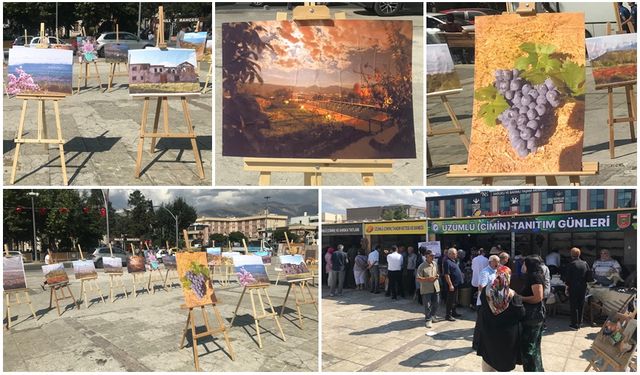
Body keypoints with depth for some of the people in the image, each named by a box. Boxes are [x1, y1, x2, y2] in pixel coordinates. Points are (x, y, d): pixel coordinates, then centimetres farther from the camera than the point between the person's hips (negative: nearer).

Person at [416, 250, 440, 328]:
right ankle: (428, 320, 11)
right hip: (426, 289, -6)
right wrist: (428, 279, -23)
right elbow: (418, 279, -16)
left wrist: (437, 276, -1)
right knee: (427, 305, -1)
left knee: (435, 304, 14)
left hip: (435, 288, 6)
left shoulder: (435, 264, 6)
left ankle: (431, 317, 35)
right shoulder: (422, 266, -14)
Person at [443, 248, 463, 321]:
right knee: (450, 300, -3)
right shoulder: (447, 262, -20)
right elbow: (446, 275, -23)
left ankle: (453, 312, 30)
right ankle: (448, 315, 4)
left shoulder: (453, 261, 12)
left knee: (454, 299, 19)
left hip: (456, 283, 10)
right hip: (452, 284, -10)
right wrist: (450, 285, -24)